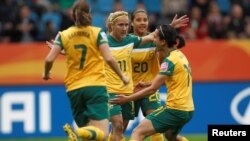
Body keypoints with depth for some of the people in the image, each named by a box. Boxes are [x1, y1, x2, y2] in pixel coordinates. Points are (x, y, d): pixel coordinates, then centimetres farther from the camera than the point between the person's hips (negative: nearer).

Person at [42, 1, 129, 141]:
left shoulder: (64, 35, 6)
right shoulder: (98, 33, 0)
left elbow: (49, 59, -4)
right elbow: (109, 58, -10)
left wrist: (46, 73, 18)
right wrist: (122, 77, 5)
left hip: (74, 89, 4)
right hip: (96, 86, -4)